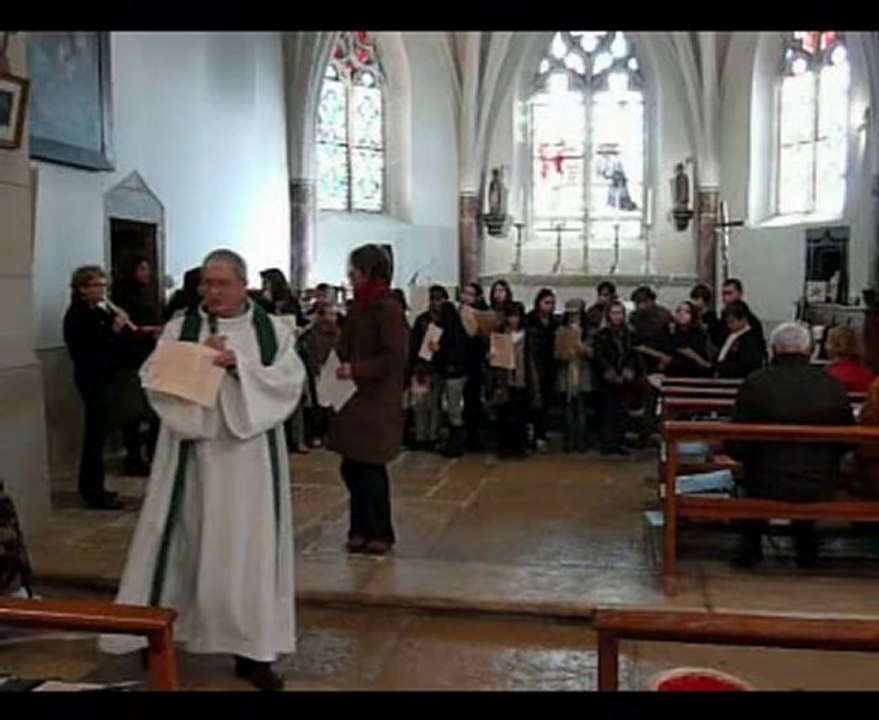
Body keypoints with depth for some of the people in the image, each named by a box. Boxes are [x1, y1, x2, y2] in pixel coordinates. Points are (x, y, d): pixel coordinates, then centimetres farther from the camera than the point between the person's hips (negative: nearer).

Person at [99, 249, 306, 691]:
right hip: (191, 452, 1)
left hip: (249, 455, 0)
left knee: (249, 546, 3)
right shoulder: (179, 329, 7)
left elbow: (289, 382, -7)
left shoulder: (273, 331, 4)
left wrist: (239, 364, -18)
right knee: (184, 542, 6)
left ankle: (251, 649, 12)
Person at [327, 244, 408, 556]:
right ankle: (362, 529, 24)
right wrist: (341, 364, 0)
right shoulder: (361, 306, 12)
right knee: (352, 467, 11)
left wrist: (355, 369, -22)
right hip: (357, 398, 8)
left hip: (378, 401, -8)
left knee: (369, 468, 0)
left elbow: (395, 357, -19)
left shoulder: (387, 309, -13)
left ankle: (380, 534, 16)